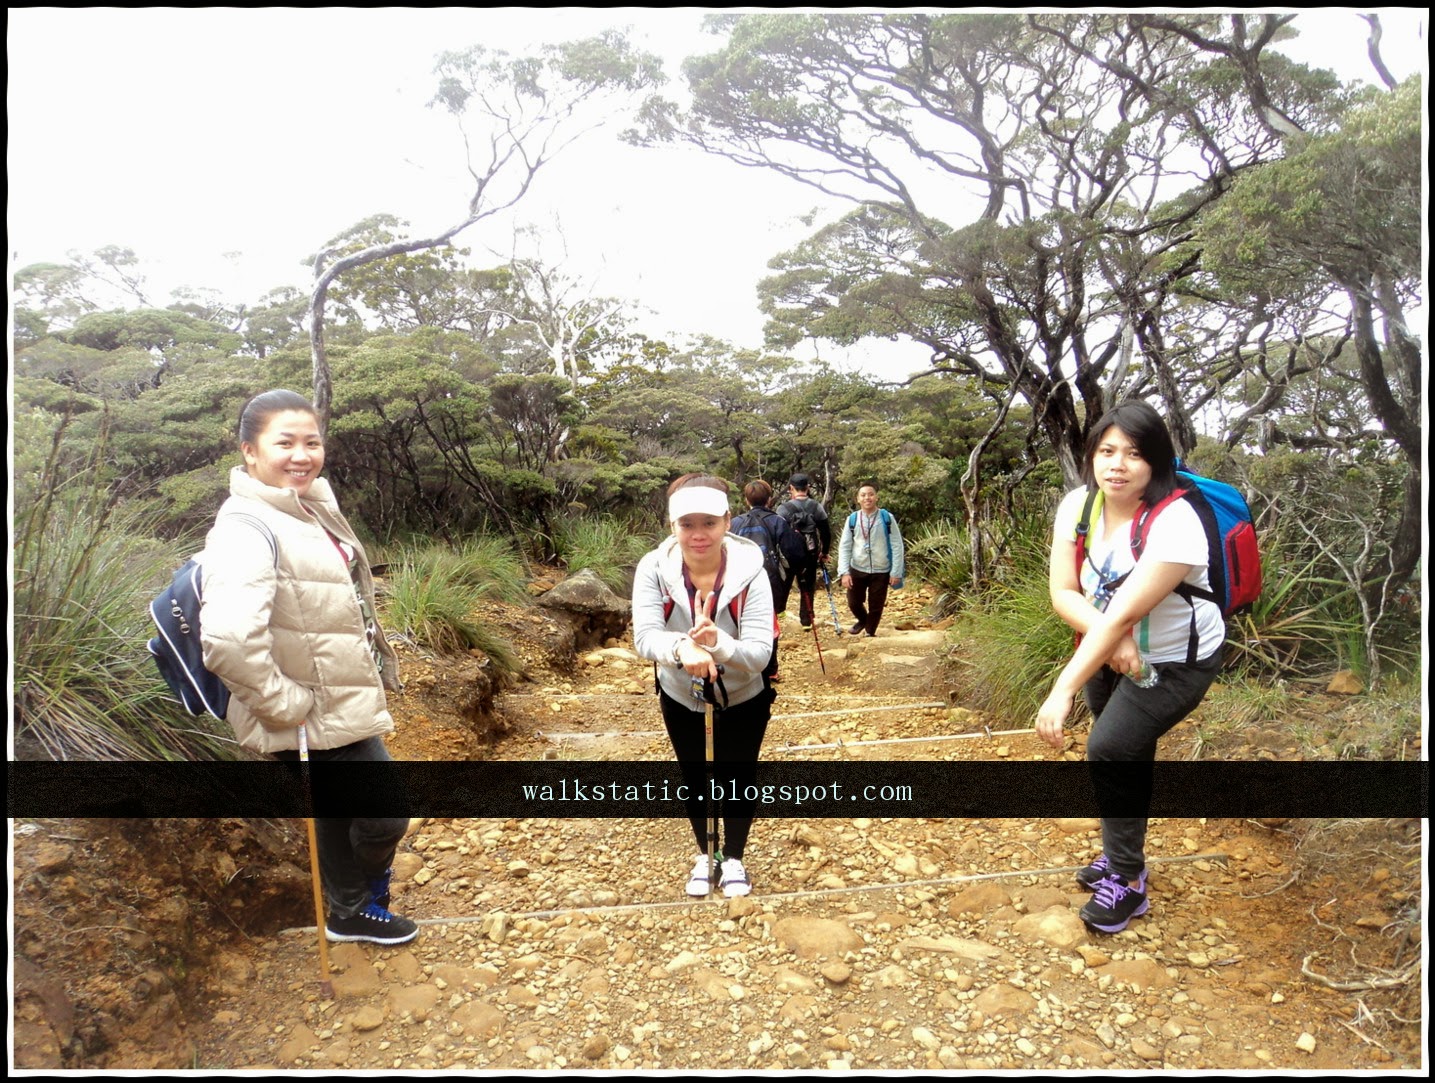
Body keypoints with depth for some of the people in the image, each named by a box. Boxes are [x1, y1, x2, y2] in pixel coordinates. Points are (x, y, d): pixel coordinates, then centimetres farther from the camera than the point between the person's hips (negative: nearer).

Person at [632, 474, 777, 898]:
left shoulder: (750, 570, -29)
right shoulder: (654, 568, -25)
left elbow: (759, 652, -33)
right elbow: (644, 637, -35)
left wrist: (719, 643, -54)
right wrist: (681, 647, -57)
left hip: (744, 700, -1)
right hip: (681, 698, 2)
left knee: (739, 779, 15)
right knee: (695, 780, 21)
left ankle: (733, 858, 43)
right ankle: (704, 854, 48)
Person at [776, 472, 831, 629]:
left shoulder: (784, 508, -10)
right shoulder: (817, 508, 0)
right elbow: (826, 532, 3)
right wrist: (824, 553, 15)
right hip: (810, 554, 2)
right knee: (807, 586, 13)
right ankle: (806, 619, 16)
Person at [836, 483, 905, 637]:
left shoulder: (887, 518, -6)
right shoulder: (852, 519, -2)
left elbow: (897, 546, -5)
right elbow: (844, 547, -1)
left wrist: (896, 572, -8)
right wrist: (844, 572, -10)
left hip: (881, 571, -1)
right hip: (857, 570, 1)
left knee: (876, 606, 9)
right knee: (853, 602, 8)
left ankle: (870, 633, 34)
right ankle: (863, 620, 42)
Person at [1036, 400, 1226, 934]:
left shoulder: (1174, 524, -32)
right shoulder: (1079, 505, -14)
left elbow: (1123, 615, -37)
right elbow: (1063, 593, -14)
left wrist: (1063, 691, -40)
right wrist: (1113, 640, -32)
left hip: (1174, 662, -5)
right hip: (1109, 650, 6)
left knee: (1110, 751, -15)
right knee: (1126, 756, 16)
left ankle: (1126, 883, 3)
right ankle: (1121, 854, 37)